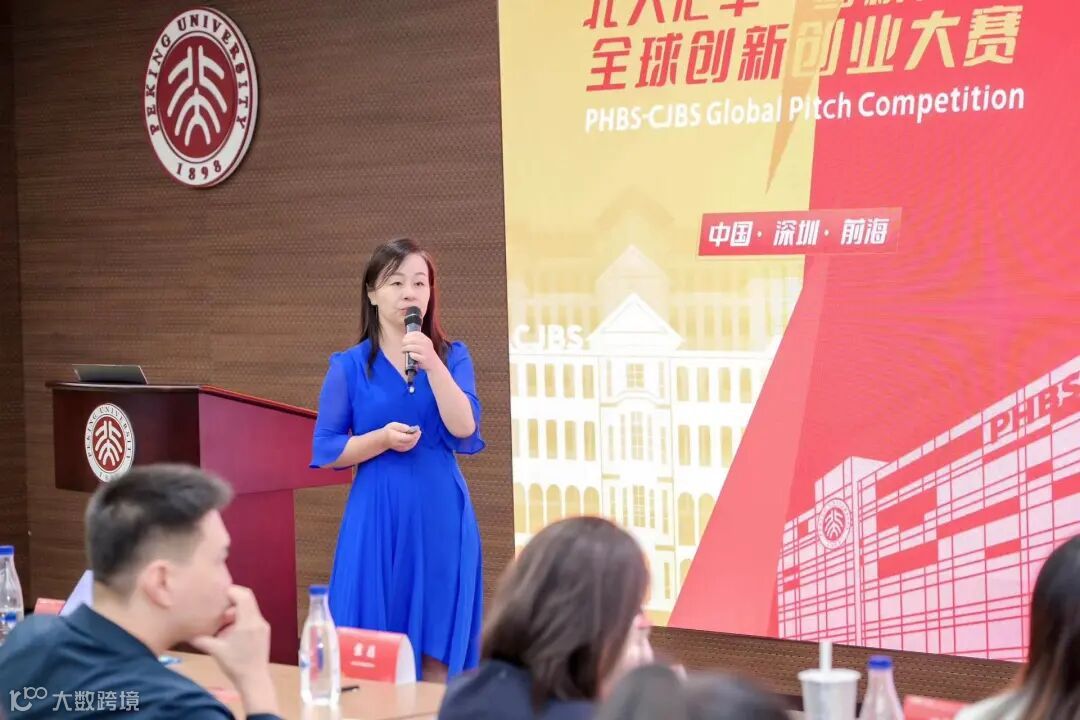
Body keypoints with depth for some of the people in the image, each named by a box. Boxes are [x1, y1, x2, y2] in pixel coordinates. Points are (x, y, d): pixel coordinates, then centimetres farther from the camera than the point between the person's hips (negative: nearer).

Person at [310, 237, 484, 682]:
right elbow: (326, 450, -1)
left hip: (442, 519, 1)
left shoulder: (452, 357, 5)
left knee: (439, 656, 3)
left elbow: (464, 429, -10)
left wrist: (433, 365, -20)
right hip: (378, 520, -1)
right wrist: (383, 438, -16)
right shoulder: (349, 366, 1)